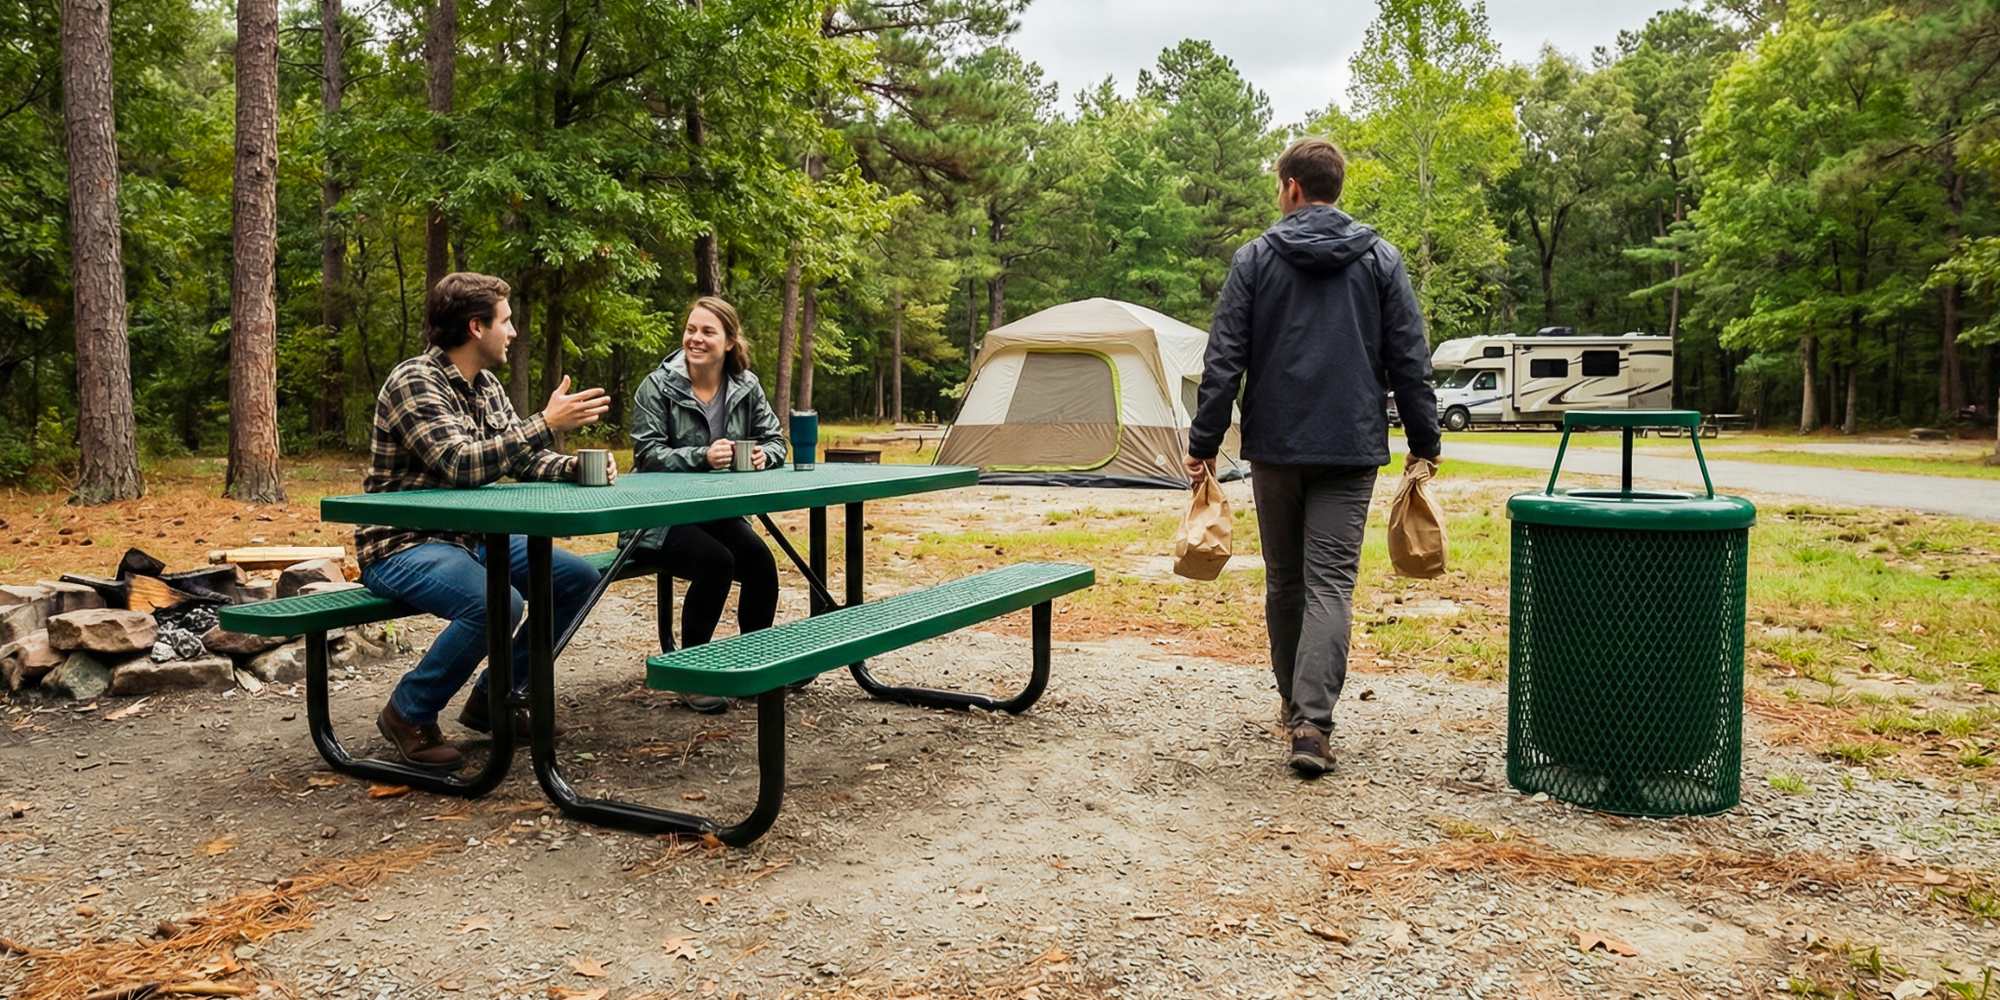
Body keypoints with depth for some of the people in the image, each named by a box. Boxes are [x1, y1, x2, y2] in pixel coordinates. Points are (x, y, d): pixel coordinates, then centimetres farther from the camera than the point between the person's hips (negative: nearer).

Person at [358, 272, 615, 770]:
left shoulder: (486, 386, 10)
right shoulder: (414, 382, -17)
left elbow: (526, 460, 12)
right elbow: (461, 464, -29)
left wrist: (575, 467, -9)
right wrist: (547, 424, -29)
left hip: (471, 537, 9)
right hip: (404, 544, -9)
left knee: (579, 578, 1)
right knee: (497, 603, -34)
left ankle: (495, 698, 12)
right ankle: (409, 713, -9)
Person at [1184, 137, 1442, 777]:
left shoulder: (1255, 259, 1)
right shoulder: (1381, 260, 5)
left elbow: (1224, 360, -3)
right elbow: (1410, 362, 4)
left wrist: (1203, 443, 1)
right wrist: (1423, 443, 12)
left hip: (1274, 445, 0)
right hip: (1351, 446, 0)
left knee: (1284, 580, 14)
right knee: (1330, 583, -3)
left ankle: (1294, 702, 27)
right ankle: (1313, 722, -14)